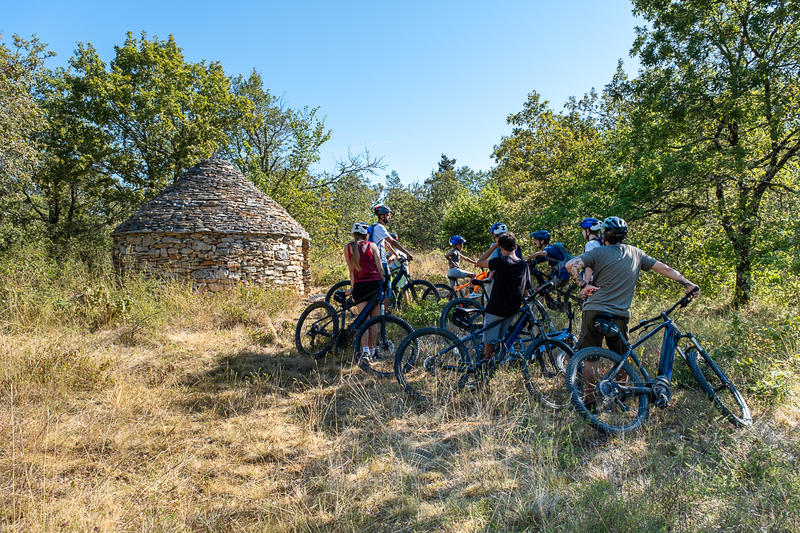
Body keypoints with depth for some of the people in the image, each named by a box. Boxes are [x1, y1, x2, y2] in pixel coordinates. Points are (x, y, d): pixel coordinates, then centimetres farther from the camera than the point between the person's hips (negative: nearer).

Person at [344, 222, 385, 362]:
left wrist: (352, 287, 11)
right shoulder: (372, 246, 0)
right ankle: (372, 350, 14)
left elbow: (351, 270, 5)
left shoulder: (348, 247, 4)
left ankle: (365, 350, -12)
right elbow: (380, 268, 0)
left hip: (359, 286, 1)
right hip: (374, 283, -1)